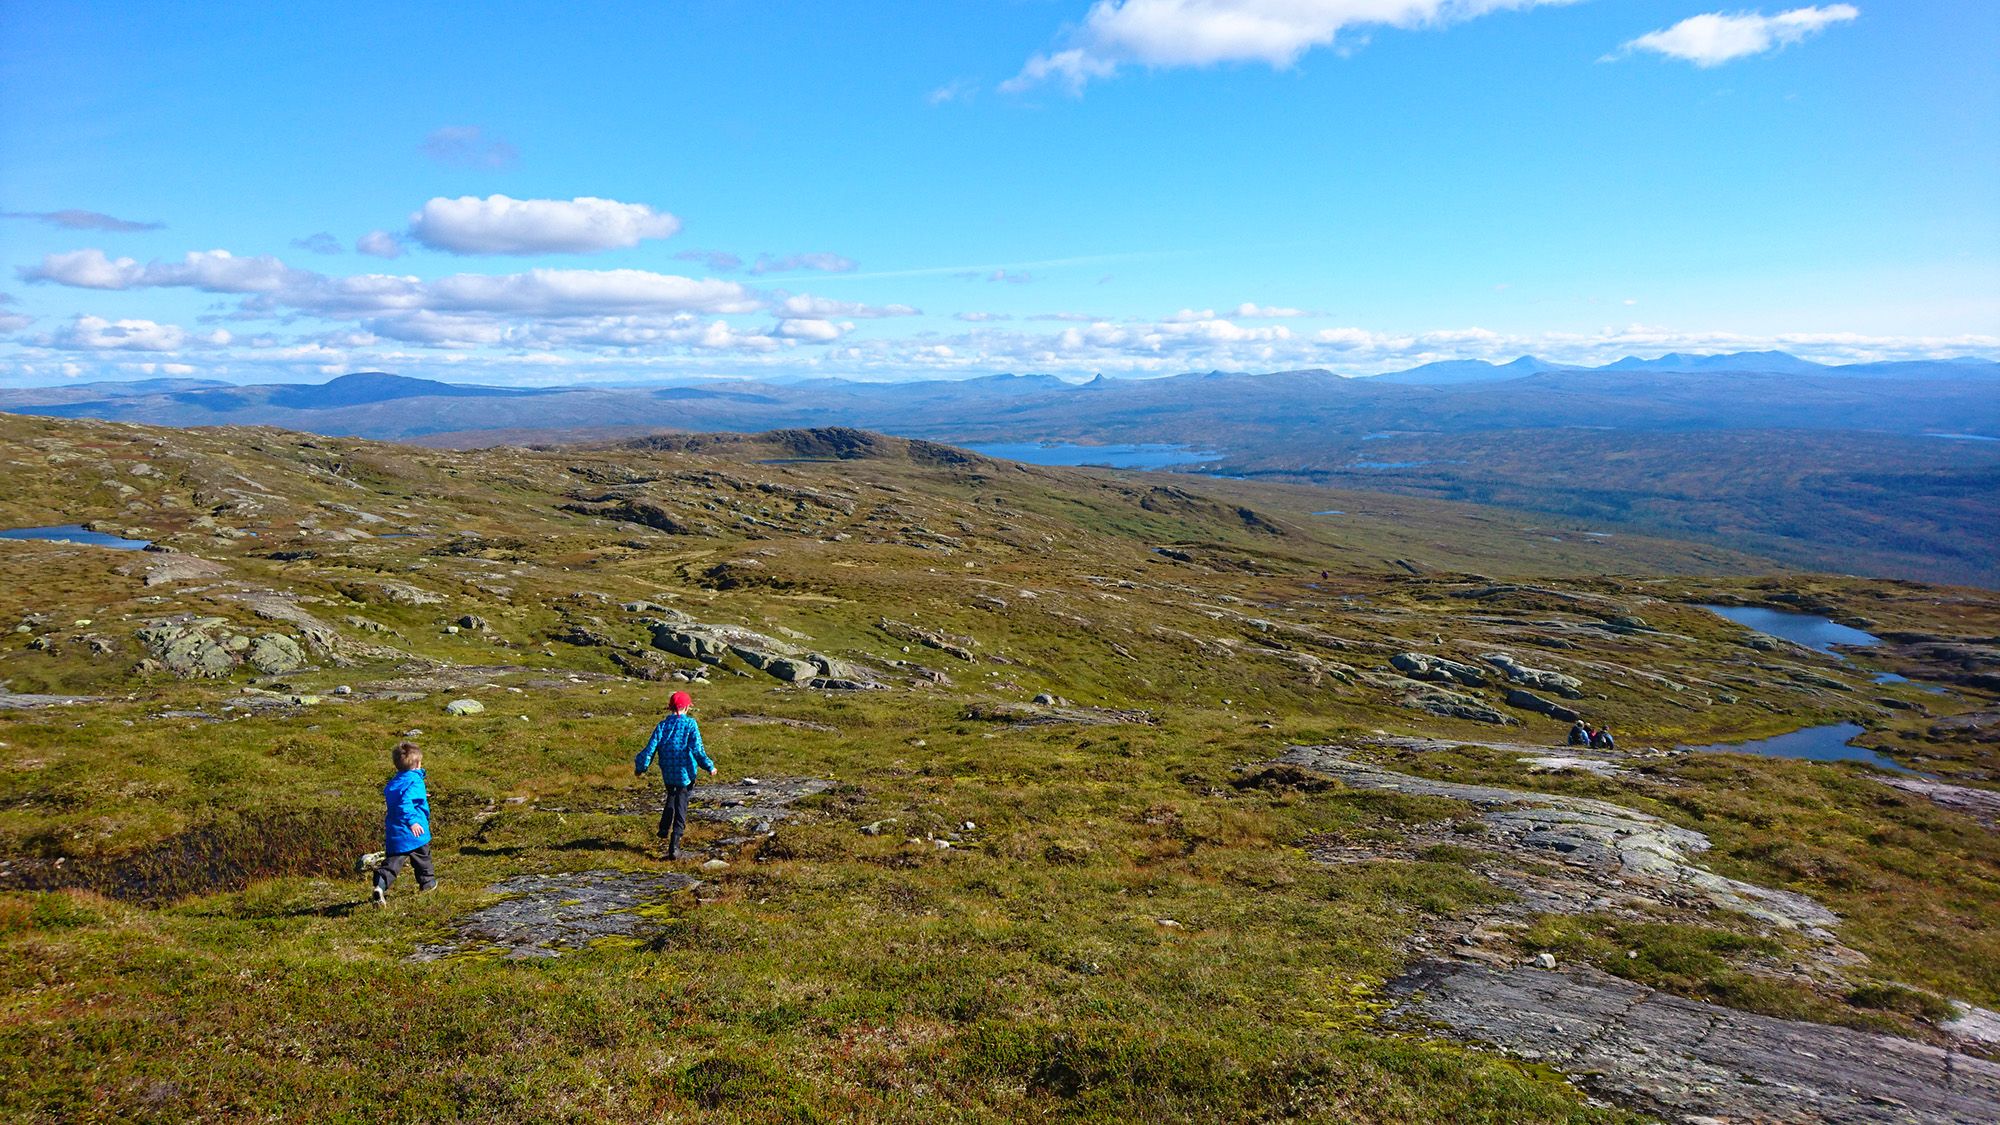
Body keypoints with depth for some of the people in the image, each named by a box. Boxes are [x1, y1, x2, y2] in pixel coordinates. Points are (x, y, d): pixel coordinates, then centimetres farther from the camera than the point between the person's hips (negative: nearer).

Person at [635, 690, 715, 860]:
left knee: (671, 796, 31)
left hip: (667, 773, 3)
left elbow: (650, 749, -3)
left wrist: (640, 767, 9)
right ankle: (674, 846, -6)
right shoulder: (690, 724, -8)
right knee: (681, 806, 2)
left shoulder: (663, 725, 0)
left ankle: (664, 829, 26)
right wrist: (709, 767, -3)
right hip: (685, 772, -3)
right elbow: (697, 750, -13)